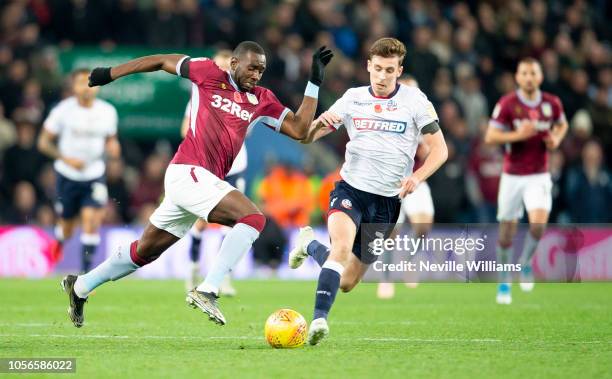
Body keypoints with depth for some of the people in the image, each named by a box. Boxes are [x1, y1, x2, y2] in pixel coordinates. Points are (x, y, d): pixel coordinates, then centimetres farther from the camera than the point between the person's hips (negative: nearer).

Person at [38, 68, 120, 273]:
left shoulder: (108, 111, -4)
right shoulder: (63, 110, -12)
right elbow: (44, 142, -6)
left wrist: (112, 148, -13)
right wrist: (67, 159, -19)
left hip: (95, 174, 1)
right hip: (68, 175, -1)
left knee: (91, 219, -18)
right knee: (67, 228, 9)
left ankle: (85, 270, -11)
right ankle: (58, 247, 45)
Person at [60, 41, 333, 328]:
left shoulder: (262, 100, 14)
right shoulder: (209, 74, -1)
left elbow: (299, 130, 9)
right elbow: (162, 61, 9)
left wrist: (314, 83, 5)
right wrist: (110, 74, 12)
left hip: (203, 182, 7)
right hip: (188, 172, -7)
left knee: (144, 252, 18)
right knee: (253, 218, -23)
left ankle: (80, 286, 33)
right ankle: (207, 291, -26)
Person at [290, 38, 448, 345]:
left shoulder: (414, 100, -1)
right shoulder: (353, 98, 4)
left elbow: (439, 149, -1)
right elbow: (306, 137, 6)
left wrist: (417, 176, -21)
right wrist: (320, 122, -18)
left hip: (387, 200, 1)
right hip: (350, 189, -1)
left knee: (346, 283, 8)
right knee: (342, 245, -33)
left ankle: (310, 245, 37)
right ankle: (319, 318, -32)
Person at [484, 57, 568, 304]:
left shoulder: (552, 103, 0)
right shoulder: (507, 104, -8)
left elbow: (562, 124, 21)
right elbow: (490, 137, -9)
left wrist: (556, 139, -1)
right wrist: (517, 135, -23)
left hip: (539, 176, 1)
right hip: (512, 176, -1)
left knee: (539, 222, -22)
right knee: (507, 230, 4)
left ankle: (526, 263, 7)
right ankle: (504, 283, 22)